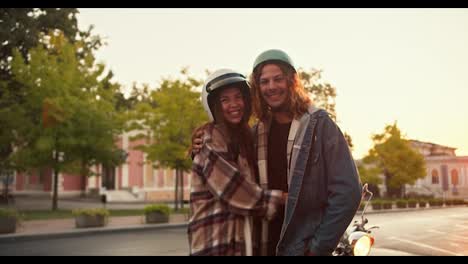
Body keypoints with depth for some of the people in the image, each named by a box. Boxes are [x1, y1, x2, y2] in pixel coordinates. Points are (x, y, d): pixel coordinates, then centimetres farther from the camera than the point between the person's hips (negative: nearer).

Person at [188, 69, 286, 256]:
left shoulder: (243, 137, 13)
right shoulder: (211, 142, -12)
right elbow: (232, 190, -18)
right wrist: (280, 198, -10)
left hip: (242, 240, 8)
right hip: (215, 242, -8)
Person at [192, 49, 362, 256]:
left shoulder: (318, 124, -8)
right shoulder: (257, 132, 5)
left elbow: (347, 191, -12)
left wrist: (318, 248, -12)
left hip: (304, 248, -4)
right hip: (265, 247, 4)